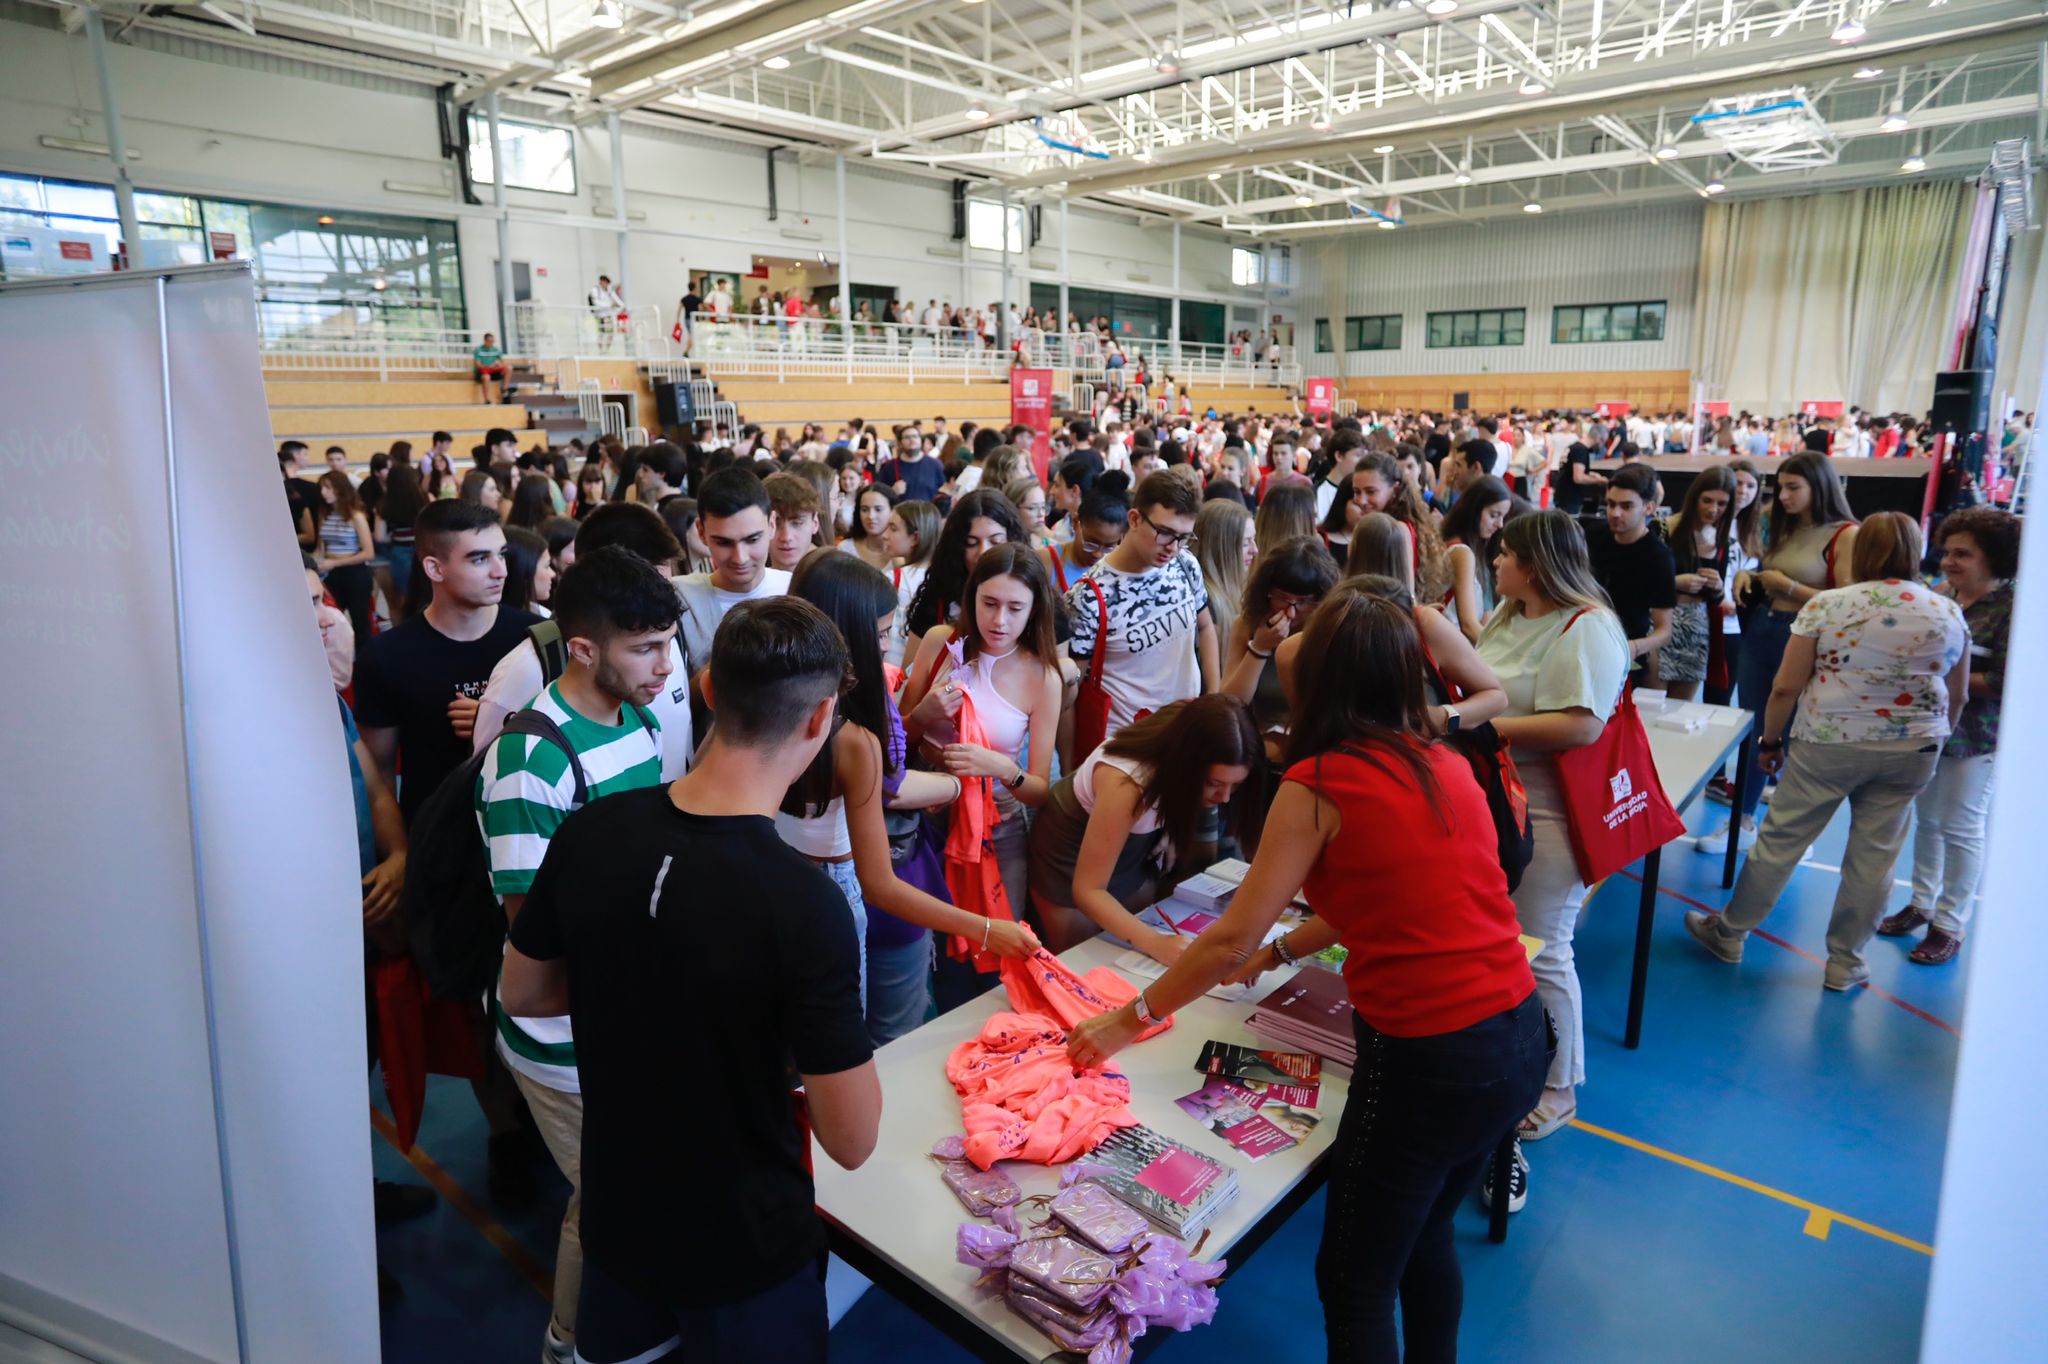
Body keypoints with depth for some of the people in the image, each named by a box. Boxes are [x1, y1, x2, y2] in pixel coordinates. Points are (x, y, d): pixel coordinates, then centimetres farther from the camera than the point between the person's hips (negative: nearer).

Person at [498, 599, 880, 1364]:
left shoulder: (588, 834, -15)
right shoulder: (803, 901, -32)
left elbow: (522, 995, 3)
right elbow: (852, 1141, -23)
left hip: (616, 1216, 5)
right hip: (747, 1243, -4)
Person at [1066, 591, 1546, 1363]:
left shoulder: (1319, 783, -13)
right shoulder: (1447, 764, 7)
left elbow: (1231, 938, -10)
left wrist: (1128, 1021, 2)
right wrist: (1280, 953, 27)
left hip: (1428, 1059, -7)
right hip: (1522, 1038, 8)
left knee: (1355, 1280, 14)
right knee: (1425, 1238, 29)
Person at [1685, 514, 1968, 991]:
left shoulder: (1826, 605, -7)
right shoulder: (1949, 612, 3)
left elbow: (1785, 688, -7)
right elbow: (1957, 696, 12)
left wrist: (1770, 741, 6)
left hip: (1828, 744, -3)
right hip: (1912, 751, 3)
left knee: (1780, 840, 7)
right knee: (1874, 855, 11)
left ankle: (1729, 933, 20)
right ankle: (1845, 962, 22)